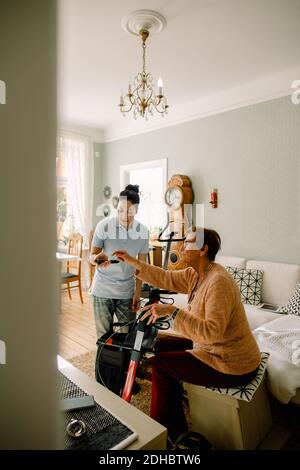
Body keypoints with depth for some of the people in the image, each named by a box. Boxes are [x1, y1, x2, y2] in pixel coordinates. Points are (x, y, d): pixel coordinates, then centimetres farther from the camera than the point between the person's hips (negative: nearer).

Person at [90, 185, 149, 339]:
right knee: (104, 335, 6)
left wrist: (137, 293, 1)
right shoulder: (104, 225, -12)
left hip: (127, 291, 2)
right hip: (102, 290, -2)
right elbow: (92, 256, -8)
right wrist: (97, 258, -32)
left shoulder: (143, 231, -5)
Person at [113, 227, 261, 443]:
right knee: (163, 344, 15)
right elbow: (166, 278, 4)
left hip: (233, 367, -9)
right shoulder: (196, 274, 0)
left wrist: (173, 311, -34)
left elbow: (212, 332, -33)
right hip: (215, 348, 9)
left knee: (161, 363, -1)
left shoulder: (218, 281, -28)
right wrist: (132, 261, 2)